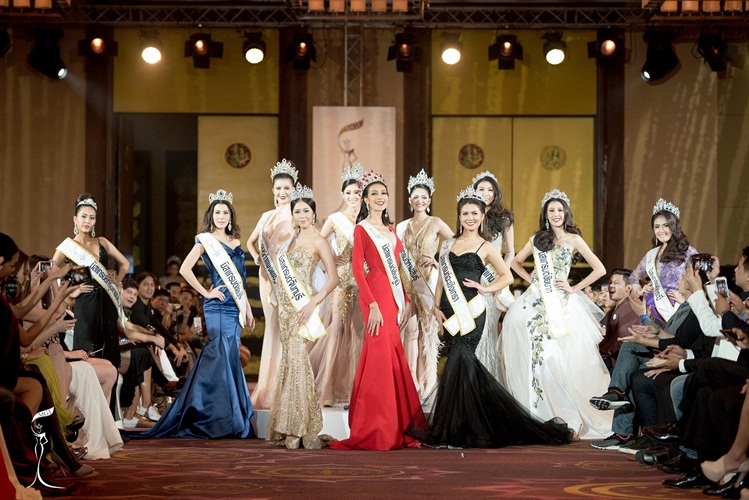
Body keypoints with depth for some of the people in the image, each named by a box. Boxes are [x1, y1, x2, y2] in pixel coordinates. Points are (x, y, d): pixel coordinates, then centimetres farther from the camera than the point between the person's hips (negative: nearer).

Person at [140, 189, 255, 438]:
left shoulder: (235, 242, 17)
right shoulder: (206, 240, -3)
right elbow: (185, 269, -14)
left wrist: (248, 310, 17)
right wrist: (206, 293, -11)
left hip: (235, 307, 6)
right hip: (218, 307, -6)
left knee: (215, 360, 8)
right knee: (224, 358, -9)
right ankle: (226, 420, -4)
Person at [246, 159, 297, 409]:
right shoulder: (267, 216, 14)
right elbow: (251, 242, 27)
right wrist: (257, 258, 10)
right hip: (269, 277, 5)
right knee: (272, 327, 8)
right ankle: (269, 389, 13)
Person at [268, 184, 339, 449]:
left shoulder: (318, 241, -6)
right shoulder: (293, 240, 16)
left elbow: (333, 278, -11)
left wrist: (313, 303, -19)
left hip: (303, 305, -7)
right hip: (286, 304, 7)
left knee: (297, 360, -12)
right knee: (290, 360, 5)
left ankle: (301, 428, -10)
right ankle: (288, 426, 6)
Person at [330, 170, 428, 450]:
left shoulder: (390, 229, 18)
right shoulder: (362, 229, -3)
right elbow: (357, 269, -10)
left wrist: (404, 299, 13)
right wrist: (372, 304, -18)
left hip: (393, 295, 7)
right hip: (376, 294, -7)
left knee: (392, 356, 8)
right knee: (381, 355, -8)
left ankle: (393, 425, 14)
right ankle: (376, 430, -4)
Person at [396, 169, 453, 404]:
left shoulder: (436, 223, 0)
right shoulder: (401, 227, 11)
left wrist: (437, 260, -11)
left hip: (429, 281, -3)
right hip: (408, 283, 3)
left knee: (428, 329, -1)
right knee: (410, 329, -2)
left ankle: (427, 382, 9)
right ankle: (411, 383, 3)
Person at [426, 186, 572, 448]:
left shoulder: (486, 247, 4)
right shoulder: (449, 244, 16)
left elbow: (507, 276, 7)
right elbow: (442, 279, 14)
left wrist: (486, 288, -5)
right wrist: (437, 306, 4)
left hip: (470, 312, -4)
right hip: (450, 311, 4)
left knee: (458, 362, -12)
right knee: (464, 365, 3)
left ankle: (455, 429, -6)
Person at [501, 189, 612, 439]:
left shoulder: (573, 239, 2)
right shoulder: (537, 239, 13)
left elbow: (599, 269, -3)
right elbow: (516, 263, 25)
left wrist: (575, 288, -5)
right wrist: (531, 279, 10)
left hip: (561, 305, -3)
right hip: (536, 302, 4)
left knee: (561, 358, -7)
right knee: (536, 354, -2)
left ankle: (569, 414, 2)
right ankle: (541, 411, 4)